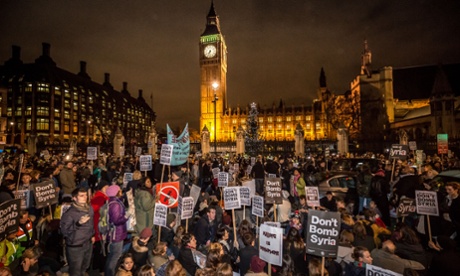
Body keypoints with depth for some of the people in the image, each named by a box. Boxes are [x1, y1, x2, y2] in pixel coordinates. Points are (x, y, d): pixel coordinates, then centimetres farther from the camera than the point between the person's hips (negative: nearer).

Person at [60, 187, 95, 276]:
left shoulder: (89, 208, -2)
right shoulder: (69, 213, -23)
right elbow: (64, 230, -26)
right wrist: (78, 223, -37)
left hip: (88, 243, 6)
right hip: (75, 246, -6)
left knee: (84, 267, 25)